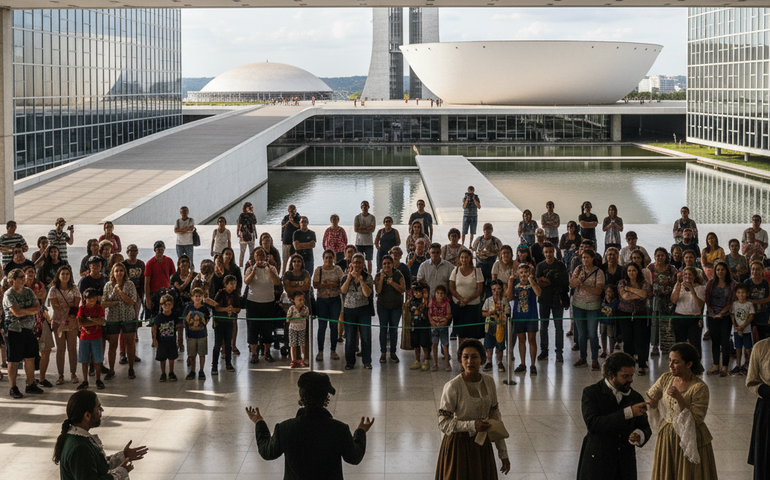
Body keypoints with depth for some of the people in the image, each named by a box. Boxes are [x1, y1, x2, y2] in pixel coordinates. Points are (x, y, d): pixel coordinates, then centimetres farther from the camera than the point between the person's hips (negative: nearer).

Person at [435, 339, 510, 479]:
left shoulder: (489, 382, 0)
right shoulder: (452, 387, -17)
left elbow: (496, 418, 7)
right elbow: (443, 424, -16)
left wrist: (503, 453, 7)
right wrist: (472, 425, -28)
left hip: (482, 445, 5)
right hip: (459, 445, -5)